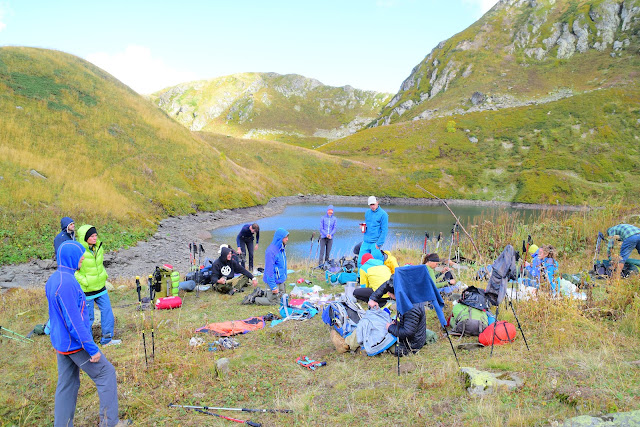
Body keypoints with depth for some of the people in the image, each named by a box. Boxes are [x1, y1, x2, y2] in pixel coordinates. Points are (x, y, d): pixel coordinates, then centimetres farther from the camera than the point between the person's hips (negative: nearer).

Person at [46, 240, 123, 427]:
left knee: (67, 384, 15)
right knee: (106, 373, 3)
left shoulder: (53, 279, 7)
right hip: (75, 343, -9)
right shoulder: (67, 282, -24)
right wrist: (91, 348, -19)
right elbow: (74, 320, -24)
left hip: (60, 343, 9)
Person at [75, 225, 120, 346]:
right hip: (86, 290, -6)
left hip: (100, 286, 6)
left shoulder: (99, 247, 1)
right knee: (88, 317, 6)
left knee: (107, 312, 9)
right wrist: (84, 281, -19)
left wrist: (104, 275, 9)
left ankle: (107, 339, 24)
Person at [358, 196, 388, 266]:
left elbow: (384, 231, -9)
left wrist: (379, 244, -14)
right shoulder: (367, 213, 12)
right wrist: (364, 227, 4)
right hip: (365, 242, 6)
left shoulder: (383, 214, -7)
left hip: (375, 243, -6)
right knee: (360, 261, 3)